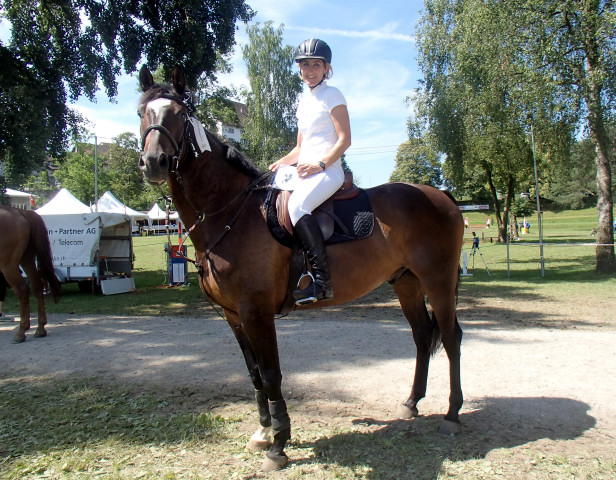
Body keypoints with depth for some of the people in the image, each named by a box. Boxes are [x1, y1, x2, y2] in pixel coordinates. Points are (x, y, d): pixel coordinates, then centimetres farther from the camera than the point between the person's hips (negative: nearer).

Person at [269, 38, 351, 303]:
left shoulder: (332, 95, 0)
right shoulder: (304, 101, 22)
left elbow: (344, 139, -9)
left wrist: (320, 164, -20)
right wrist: (281, 163, 7)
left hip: (328, 171, -9)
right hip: (304, 171, 9)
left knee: (297, 205, -33)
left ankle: (322, 280, -33)